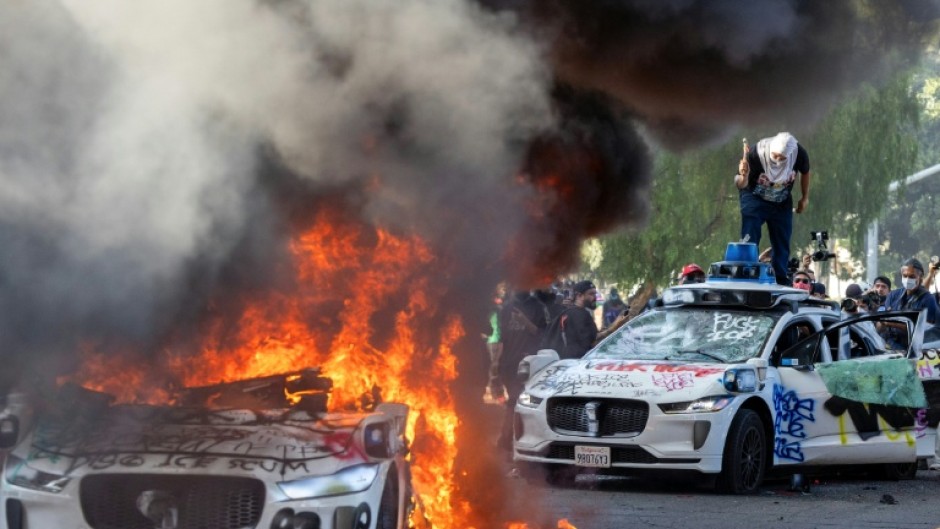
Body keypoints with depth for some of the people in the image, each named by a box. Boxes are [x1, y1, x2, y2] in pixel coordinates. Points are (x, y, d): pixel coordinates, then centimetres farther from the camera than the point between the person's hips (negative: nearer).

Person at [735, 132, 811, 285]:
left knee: (782, 246, 6)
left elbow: (805, 173, 1)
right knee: (749, 241, -15)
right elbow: (741, 185, -25)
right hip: (755, 199, -3)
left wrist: (805, 198, 8)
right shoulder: (756, 153, -33)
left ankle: (781, 282, 15)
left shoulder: (799, 155, -24)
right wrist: (743, 177, -48)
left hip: (782, 203, 3)